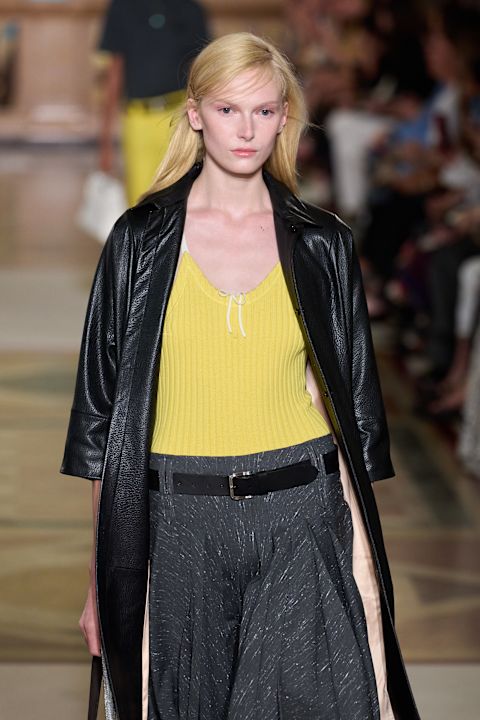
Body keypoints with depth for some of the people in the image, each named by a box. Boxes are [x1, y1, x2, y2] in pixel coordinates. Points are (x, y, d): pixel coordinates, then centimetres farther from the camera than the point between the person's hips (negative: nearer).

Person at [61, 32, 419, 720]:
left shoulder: (321, 244, 5)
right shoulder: (141, 239, 3)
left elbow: (348, 408, 8)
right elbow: (105, 411, 3)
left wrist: (362, 556, 2)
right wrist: (102, 577, 0)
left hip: (301, 517, 0)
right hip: (179, 526, 0)